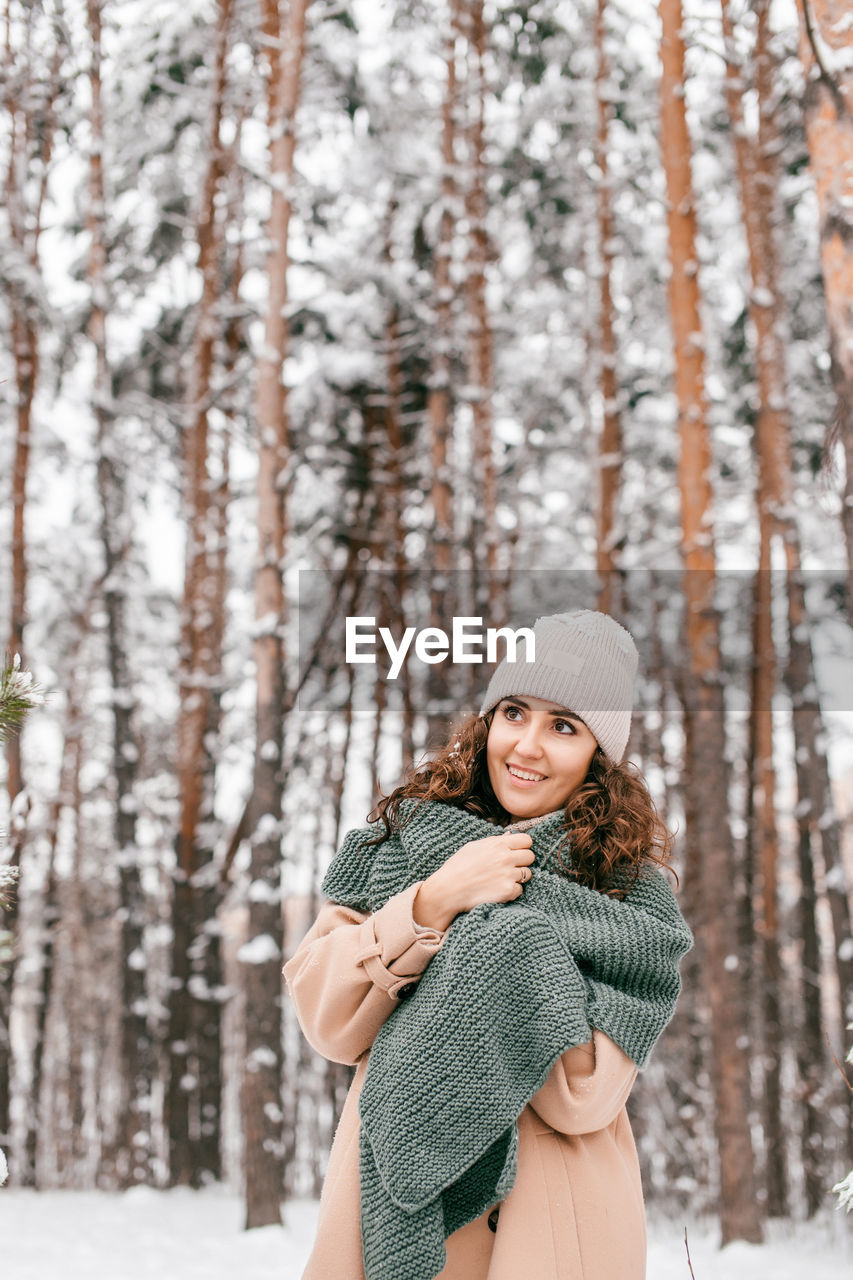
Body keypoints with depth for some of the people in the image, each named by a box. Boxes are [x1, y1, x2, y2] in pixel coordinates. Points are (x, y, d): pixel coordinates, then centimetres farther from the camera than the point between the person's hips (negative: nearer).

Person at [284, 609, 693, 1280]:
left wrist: (494, 923, -21)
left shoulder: (629, 878, -5)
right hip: (388, 1186, 1)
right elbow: (324, 1020, -9)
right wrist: (432, 902, -21)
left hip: (554, 1222, -1)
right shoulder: (408, 829, 0)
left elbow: (586, 1099, -16)